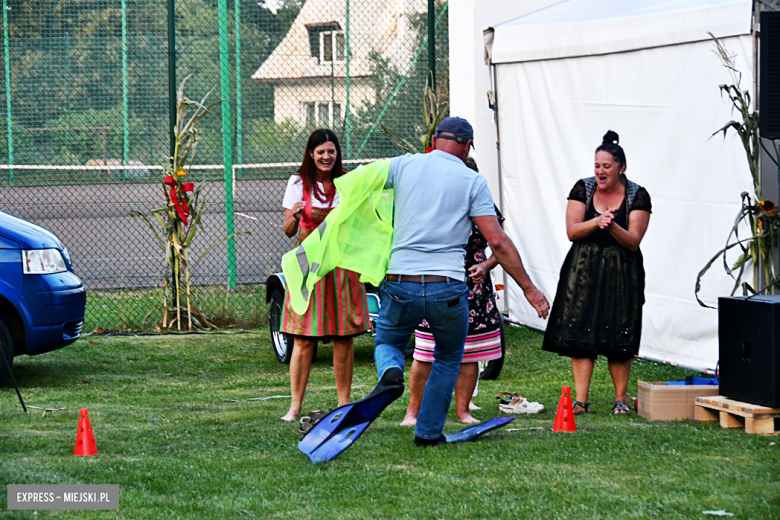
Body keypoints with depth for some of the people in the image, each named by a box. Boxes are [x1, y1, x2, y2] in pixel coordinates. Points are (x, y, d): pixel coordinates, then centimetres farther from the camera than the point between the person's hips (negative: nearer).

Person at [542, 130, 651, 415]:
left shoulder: (638, 196, -1)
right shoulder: (583, 189, 3)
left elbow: (633, 241, -6)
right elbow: (572, 231, -3)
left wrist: (613, 227, -24)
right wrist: (596, 223, -21)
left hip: (621, 274, -1)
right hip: (584, 271, 1)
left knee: (619, 339, -2)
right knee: (579, 336, -5)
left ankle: (621, 397, 11)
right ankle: (581, 399, -2)